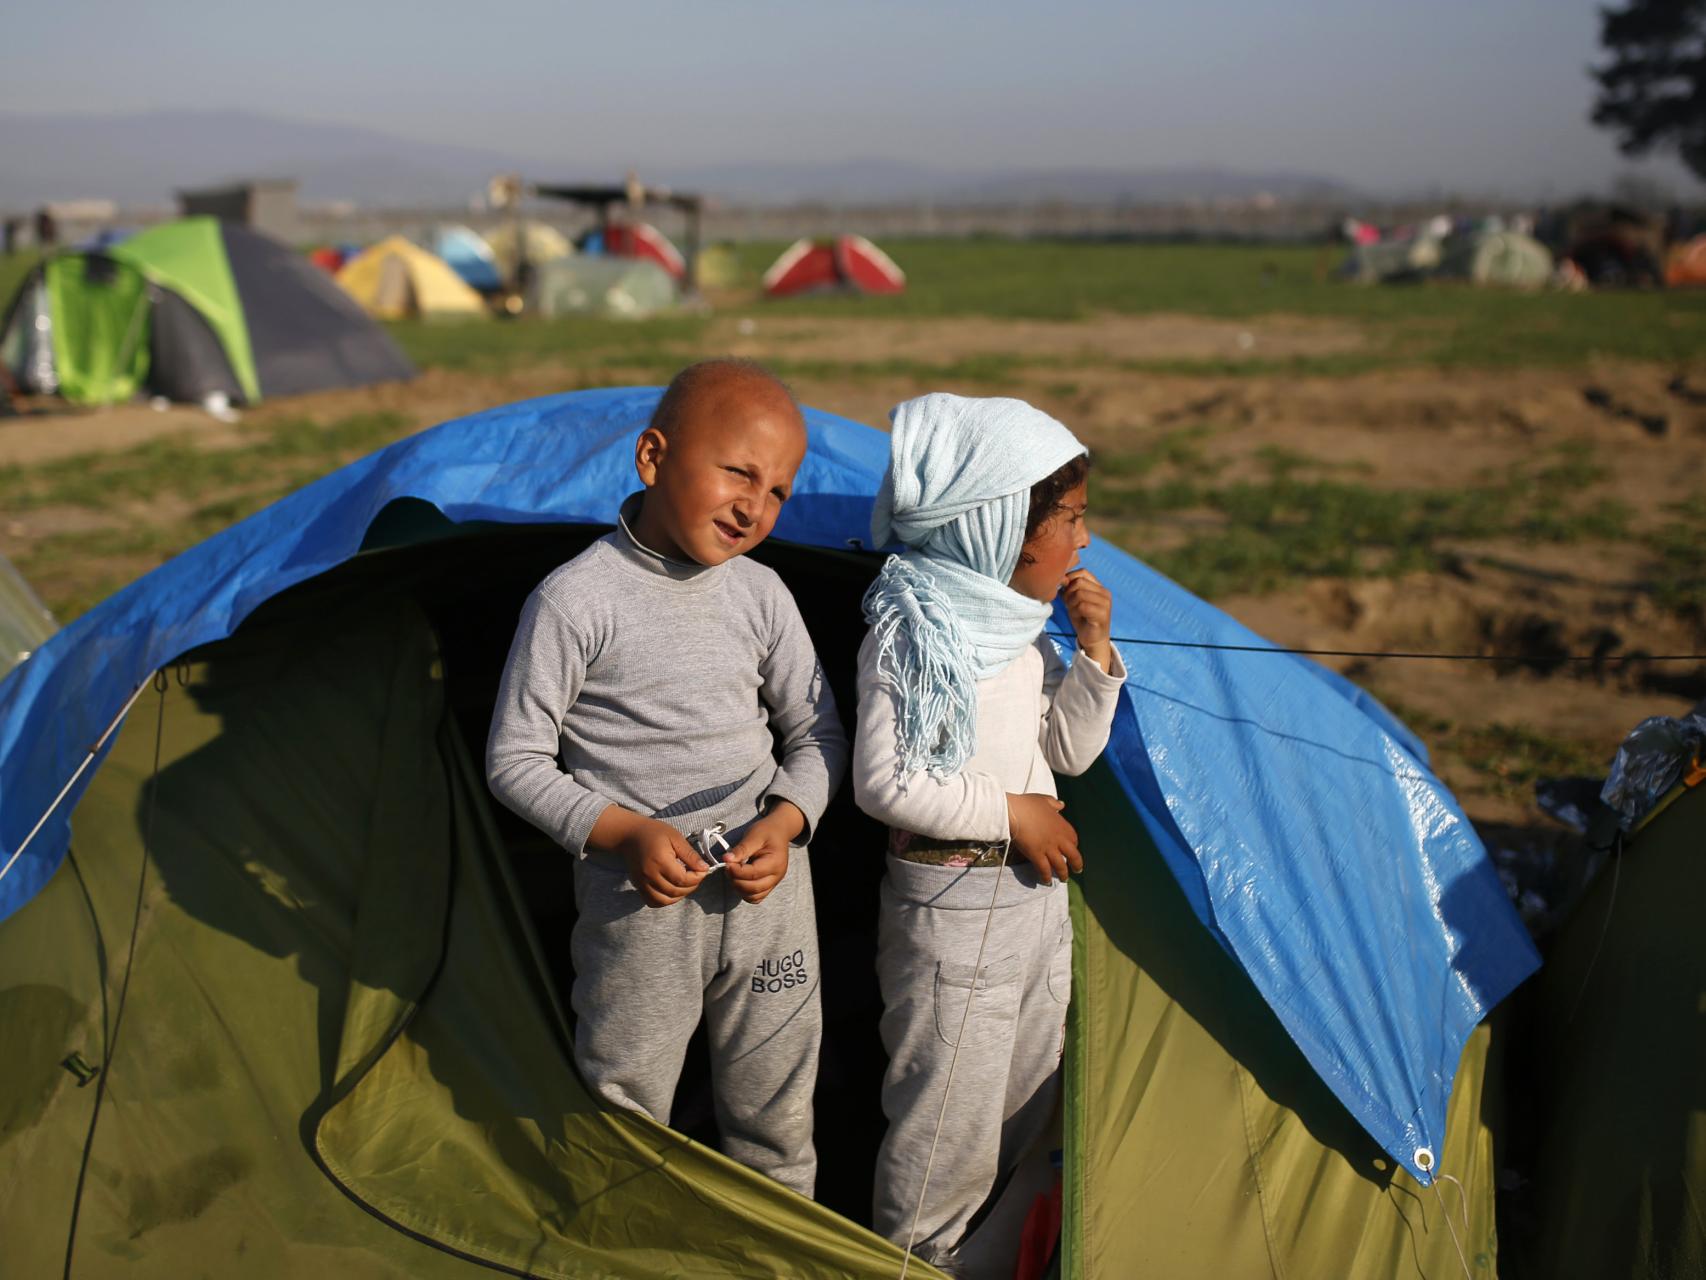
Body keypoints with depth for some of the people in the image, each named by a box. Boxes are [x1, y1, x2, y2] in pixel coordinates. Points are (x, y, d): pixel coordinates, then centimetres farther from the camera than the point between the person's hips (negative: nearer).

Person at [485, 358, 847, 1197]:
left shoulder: (762, 595, 1)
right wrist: (621, 833, -19)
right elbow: (515, 760, -8)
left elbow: (818, 734, 11)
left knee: (773, 1112, 18)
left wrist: (785, 821, -8)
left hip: (766, 889, 4)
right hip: (641, 902, -4)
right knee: (625, 1113, 10)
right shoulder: (576, 600, -13)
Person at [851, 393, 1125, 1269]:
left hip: (1034, 891, 9)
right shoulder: (914, 632, -19)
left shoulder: (1022, 629, 7)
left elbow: (1068, 751, 13)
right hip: (952, 904, -9)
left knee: (1022, 1110, 21)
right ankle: (914, 1259, 23)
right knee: (949, 1118, 3)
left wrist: (1095, 652, -1)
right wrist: (1013, 813, -18)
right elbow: (885, 783, -23)